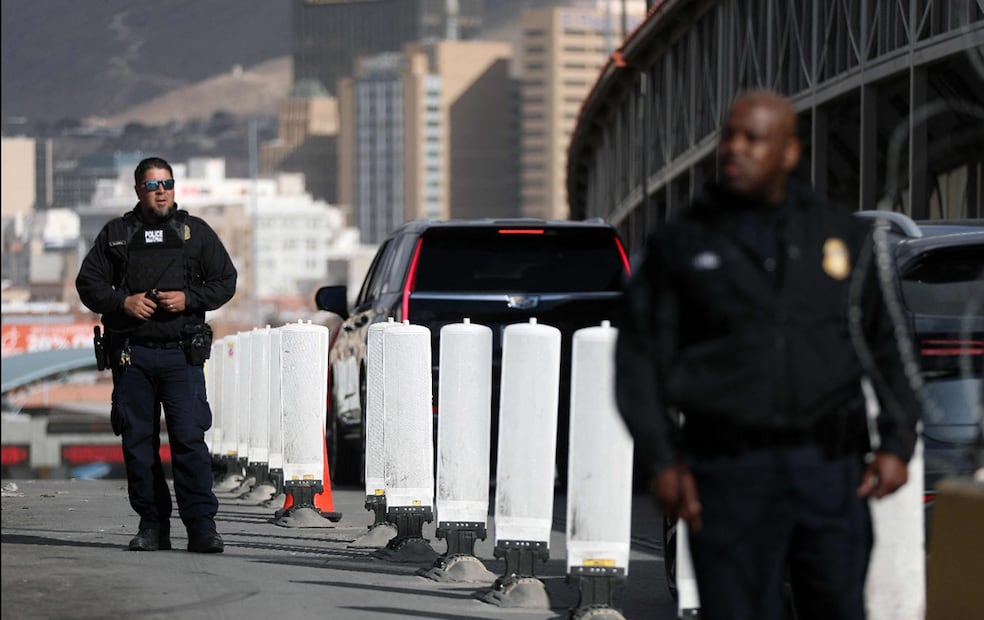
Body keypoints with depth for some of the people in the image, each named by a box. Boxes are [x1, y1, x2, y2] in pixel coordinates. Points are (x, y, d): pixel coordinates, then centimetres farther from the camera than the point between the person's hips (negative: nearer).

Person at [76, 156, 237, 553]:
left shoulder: (196, 232, 10)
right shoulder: (116, 234, 11)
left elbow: (225, 281, 10)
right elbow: (88, 283, 10)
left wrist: (188, 299, -7)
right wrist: (123, 301, -8)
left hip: (182, 353, -2)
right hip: (131, 354, 2)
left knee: (189, 439, -10)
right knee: (137, 442, 3)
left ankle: (201, 527, -10)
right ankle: (152, 525, 10)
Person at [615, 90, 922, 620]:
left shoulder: (844, 237, 10)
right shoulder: (680, 244, 6)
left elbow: (883, 347, 14)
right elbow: (641, 358, 2)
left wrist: (897, 443, 2)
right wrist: (662, 461, -9)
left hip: (829, 473, 2)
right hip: (729, 475, -1)